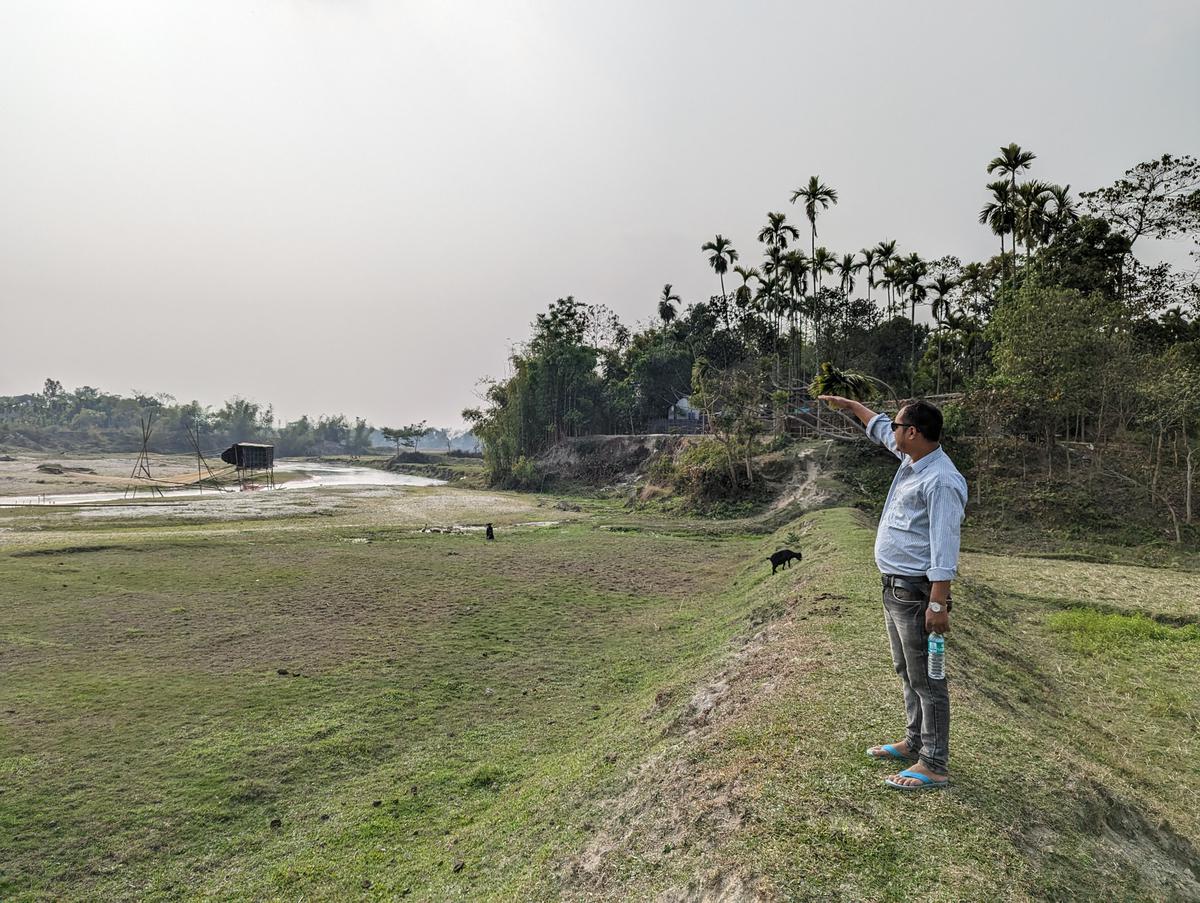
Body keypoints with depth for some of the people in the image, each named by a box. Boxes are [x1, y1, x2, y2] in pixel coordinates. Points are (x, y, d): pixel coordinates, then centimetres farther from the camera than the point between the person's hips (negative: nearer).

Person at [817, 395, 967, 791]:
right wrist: (850, 405, 35)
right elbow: (880, 428, 27)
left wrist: (938, 604, -27)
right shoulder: (912, 459, 6)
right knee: (907, 672, 21)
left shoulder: (940, 480, -22)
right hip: (894, 589, 10)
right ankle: (914, 743, 36)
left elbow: (944, 549, -25)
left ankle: (935, 766, 12)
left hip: (918, 594, -10)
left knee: (926, 680, 0)